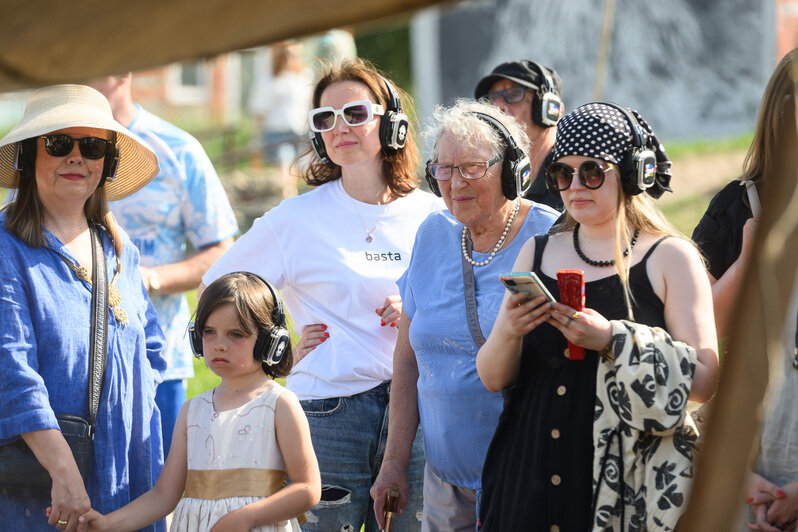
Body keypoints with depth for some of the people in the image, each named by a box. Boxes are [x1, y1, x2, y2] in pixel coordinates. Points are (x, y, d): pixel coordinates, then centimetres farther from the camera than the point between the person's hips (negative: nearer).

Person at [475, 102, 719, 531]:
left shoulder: (671, 258, 0)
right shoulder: (536, 253, 12)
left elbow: (705, 381, -9)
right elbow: (492, 379, 9)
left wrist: (613, 341, -19)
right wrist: (507, 332, -12)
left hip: (628, 476, -3)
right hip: (530, 475, 4)